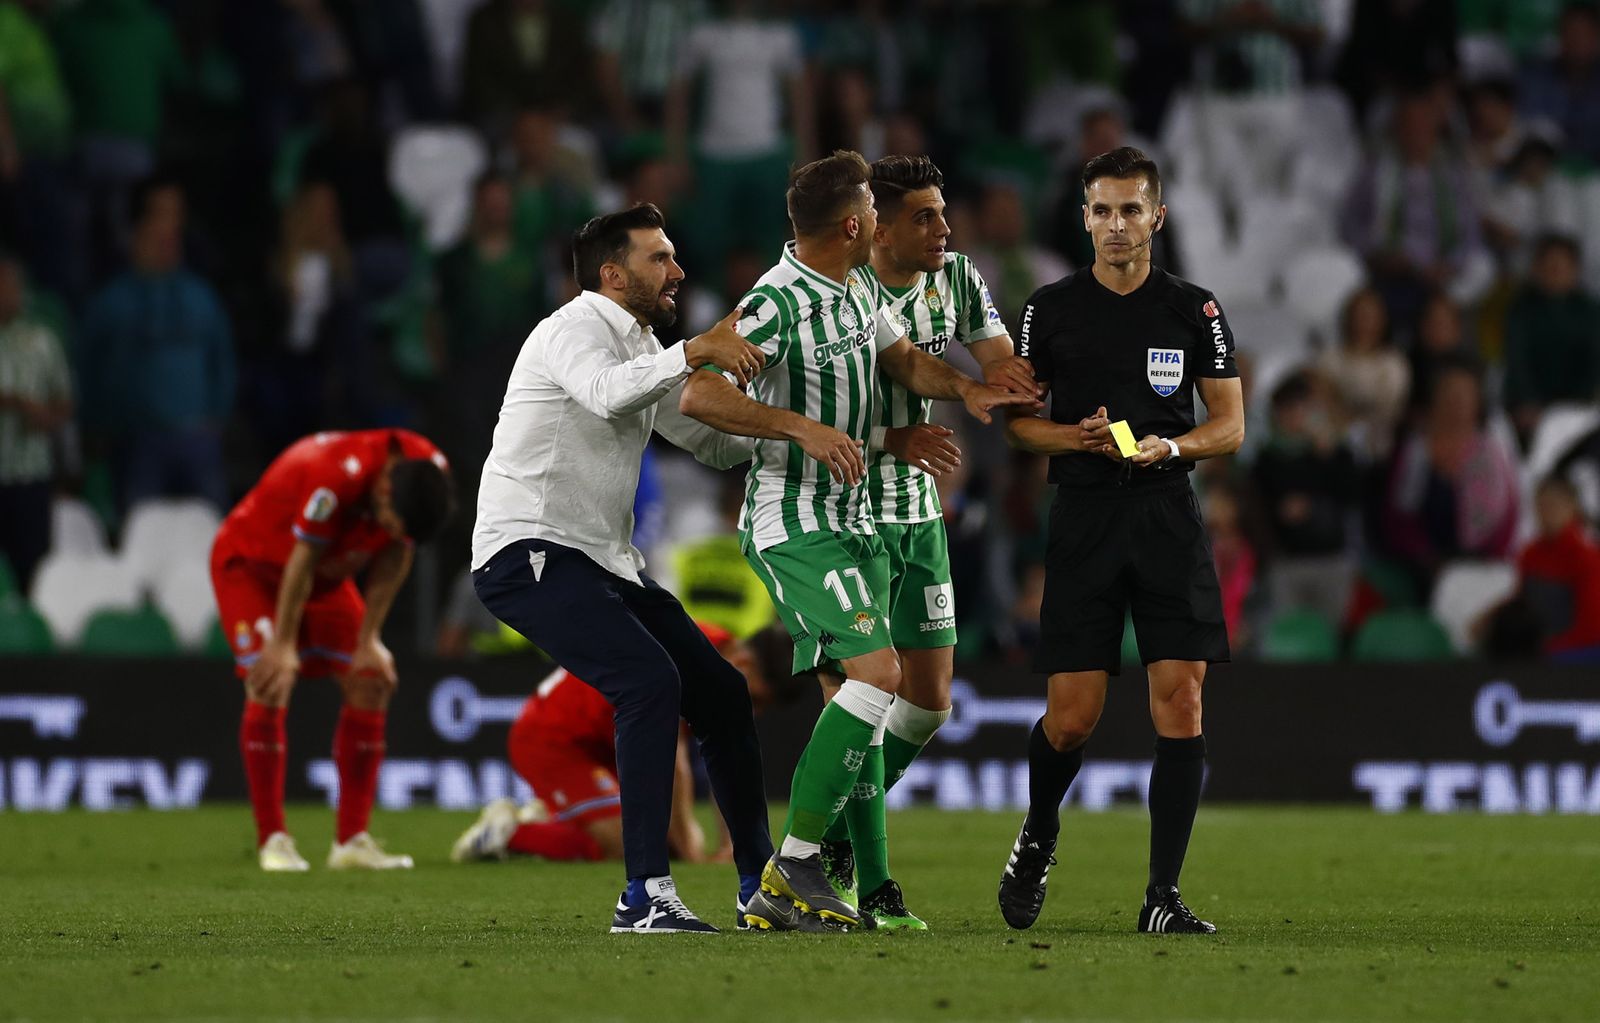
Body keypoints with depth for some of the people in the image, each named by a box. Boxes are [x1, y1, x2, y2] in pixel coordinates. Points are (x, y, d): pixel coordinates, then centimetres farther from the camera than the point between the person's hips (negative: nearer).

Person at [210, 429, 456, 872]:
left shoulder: (429, 472, -20)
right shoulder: (336, 475, -40)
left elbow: (394, 559, -7)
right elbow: (302, 563, -30)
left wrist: (369, 640, -7)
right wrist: (283, 647, -21)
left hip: (327, 576, 7)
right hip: (250, 564, -6)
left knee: (371, 682, -5)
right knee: (269, 689, -20)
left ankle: (352, 842, -2)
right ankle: (272, 841, -14)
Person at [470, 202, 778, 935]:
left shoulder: (644, 352, 18)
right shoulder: (575, 329, -11)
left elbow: (716, 443, 22)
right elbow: (604, 391, -34)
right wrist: (693, 351, -45)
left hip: (603, 560, 10)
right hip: (530, 551, -10)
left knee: (720, 692, 6)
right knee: (650, 681, -26)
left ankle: (761, 885, 16)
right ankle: (645, 897, -27)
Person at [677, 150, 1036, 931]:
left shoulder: (856, 292, 11)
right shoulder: (778, 304, -18)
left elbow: (903, 359, 26)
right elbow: (699, 396, -26)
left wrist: (964, 389, 6)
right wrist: (803, 428, -32)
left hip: (850, 521, 10)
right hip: (793, 526, -10)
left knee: (856, 692, 8)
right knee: (877, 671, -21)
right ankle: (795, 862, -18)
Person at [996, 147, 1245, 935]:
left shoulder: (1195, 311, 5)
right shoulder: (1051, 310, 4)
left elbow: (1229, 426, 7)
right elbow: (1014, 419, 7)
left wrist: (1170, 445, -12)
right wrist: (1081, 438, -12)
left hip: (1168, 517, 1)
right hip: (1083, 518, 0)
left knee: (1180, 699, -9)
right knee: (1073, 715, -4)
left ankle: (1162, 896, -5)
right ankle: (1037, 839, 28)